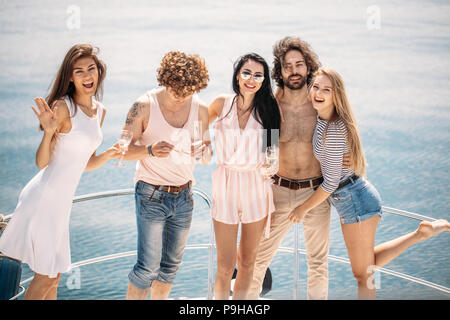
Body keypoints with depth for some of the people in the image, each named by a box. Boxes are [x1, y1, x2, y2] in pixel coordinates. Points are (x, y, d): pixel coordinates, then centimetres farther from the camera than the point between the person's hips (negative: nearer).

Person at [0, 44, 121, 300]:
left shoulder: (100, 111, 9)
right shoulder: (63, 107, -14)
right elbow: (41, 162, -14)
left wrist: (109, 154, -1)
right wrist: (49, 131, -29)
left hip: (62, 202, 7)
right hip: (43, 198, -7)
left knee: (53, 276, 16)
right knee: (46, 276, 1)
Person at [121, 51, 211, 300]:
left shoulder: (200, 109, 0)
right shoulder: (144, 106, -11)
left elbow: (206, 152, 8)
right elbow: (125, 152, -9)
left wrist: (205, 152, -16)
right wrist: (150, 150, -29)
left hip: (184, 195, 4)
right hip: (151, 195, -4)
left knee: (171, 264, 13)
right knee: (148, 267, -6)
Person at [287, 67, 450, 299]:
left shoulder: (334, 130, -24)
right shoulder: (321, 118, 4)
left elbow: (331, 182, -20)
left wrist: (303, 209, -9)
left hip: (356, 201, -10)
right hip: (350, 200, 10)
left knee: (363, 275, 5)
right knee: (368, 263, 23)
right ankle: (421, 233, 20)